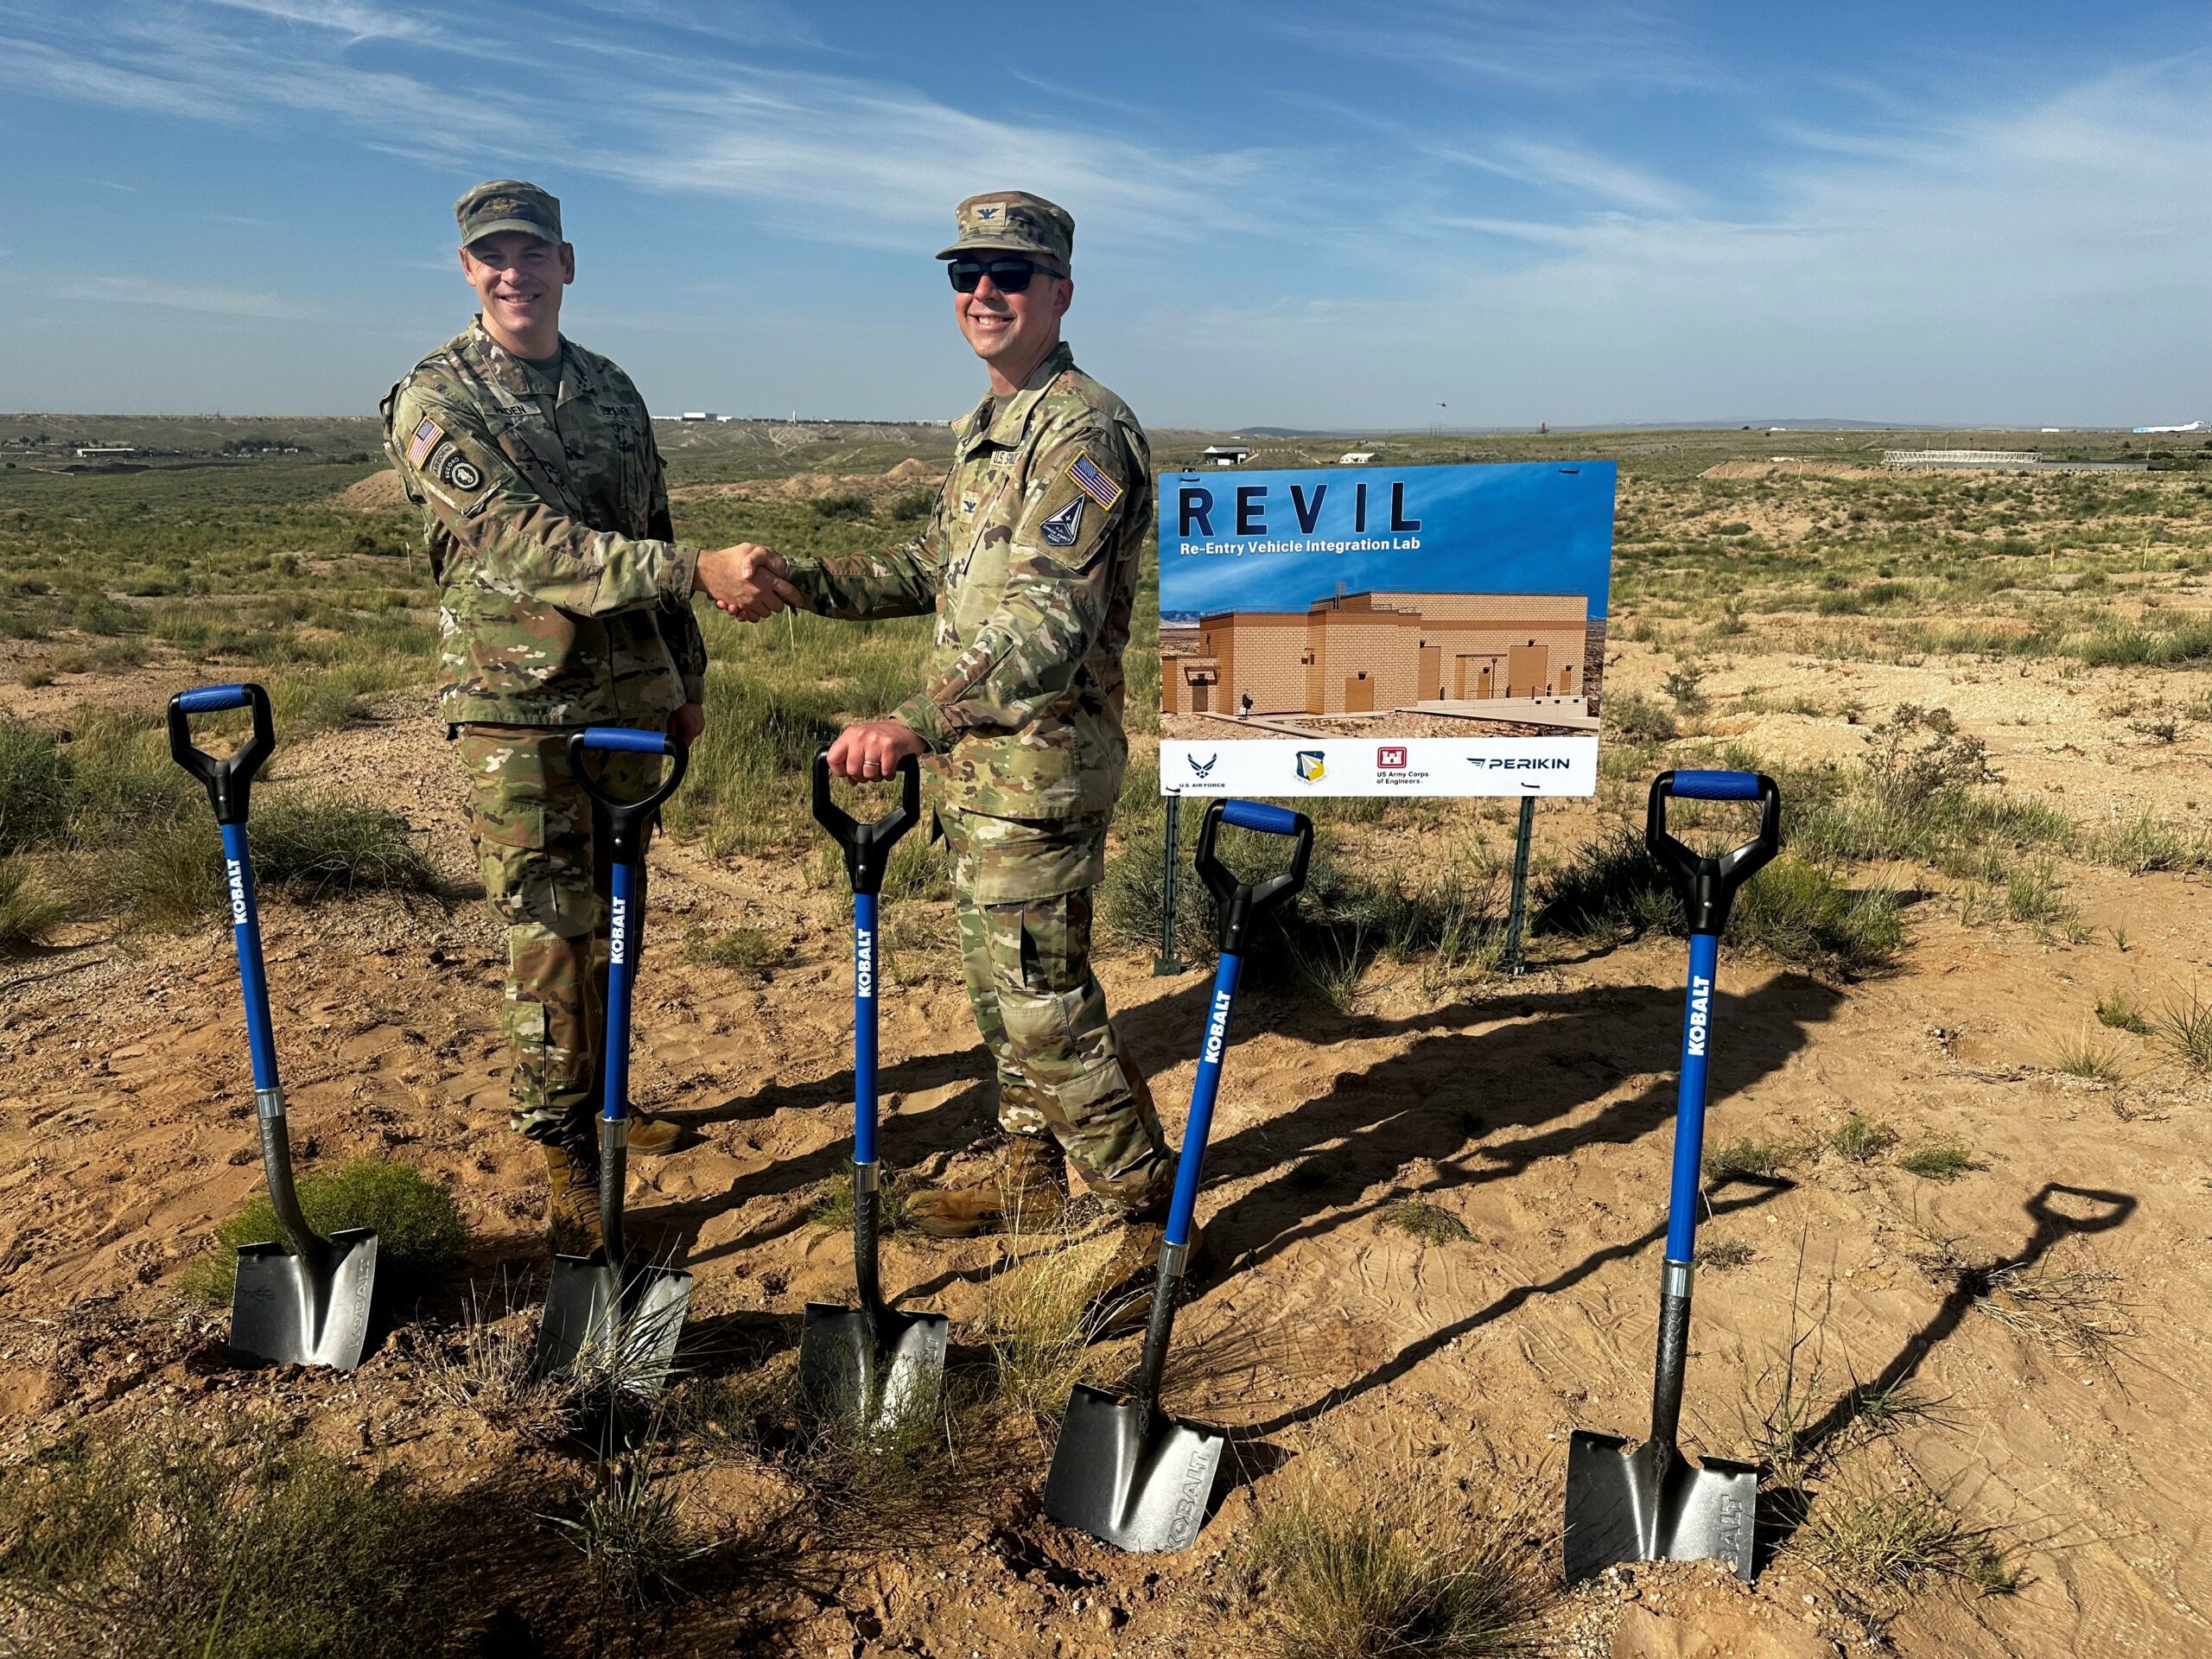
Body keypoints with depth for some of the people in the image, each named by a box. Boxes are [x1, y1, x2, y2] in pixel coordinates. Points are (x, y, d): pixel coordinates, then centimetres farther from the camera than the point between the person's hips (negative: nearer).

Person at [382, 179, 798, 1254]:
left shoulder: (611, 391, 12)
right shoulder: (436, 400, -8)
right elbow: (526, 543, -22)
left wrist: (687, 676, 17)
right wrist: (699, 572, -30)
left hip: (631, 700, 6)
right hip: (519, 712, -5)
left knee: (613, 922, 15)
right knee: (550, 935, -3)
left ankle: (599, 1099, 33)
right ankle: (566, 1157, 9)